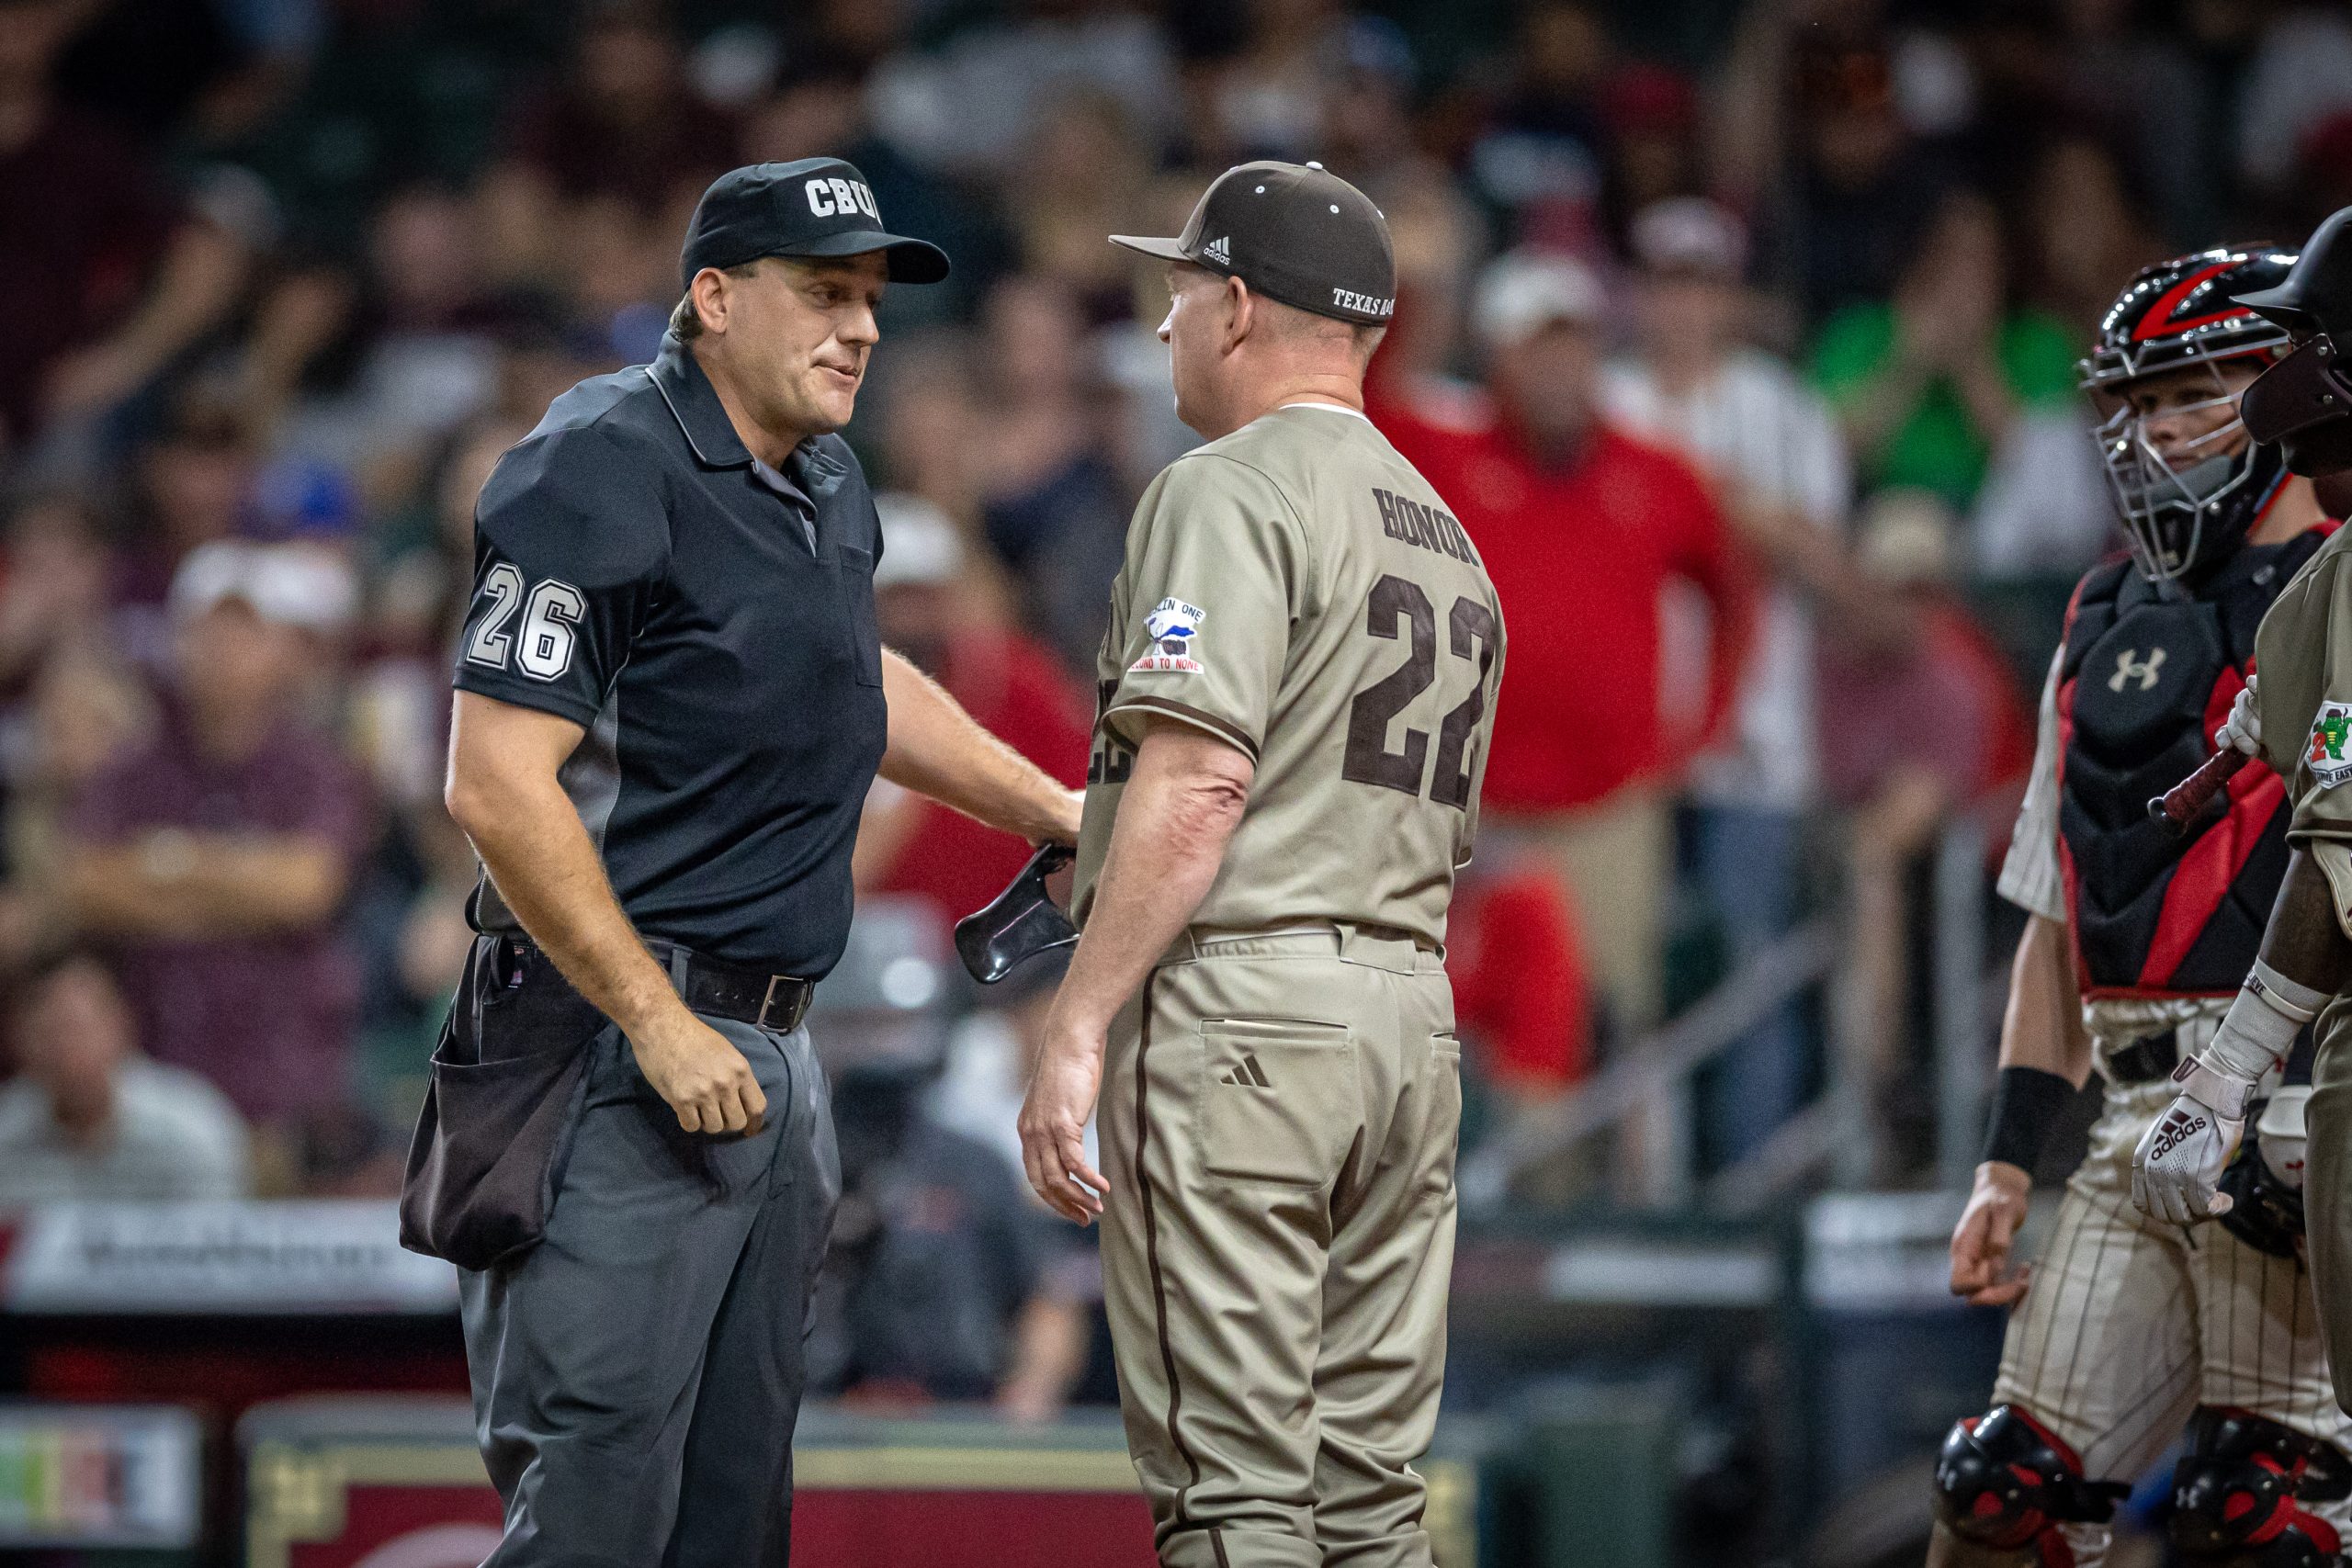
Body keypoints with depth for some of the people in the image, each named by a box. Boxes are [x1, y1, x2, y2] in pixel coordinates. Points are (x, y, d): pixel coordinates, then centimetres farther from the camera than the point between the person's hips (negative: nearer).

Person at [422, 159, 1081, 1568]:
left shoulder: (826, 487, 15)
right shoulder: (604, 475, -13)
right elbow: (499, 787, -20)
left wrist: (1051, 811, 38)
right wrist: (659, 1026, -20)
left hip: (771, 1053, 9)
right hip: (617, 1041, -9)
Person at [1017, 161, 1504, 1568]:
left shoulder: (1232, 491, -7)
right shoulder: (1448, 535, 22)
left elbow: (1198, 781, -18)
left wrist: (1076, 1032, -19)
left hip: (1238, 1004, -9)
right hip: (1413, 1019, 9)